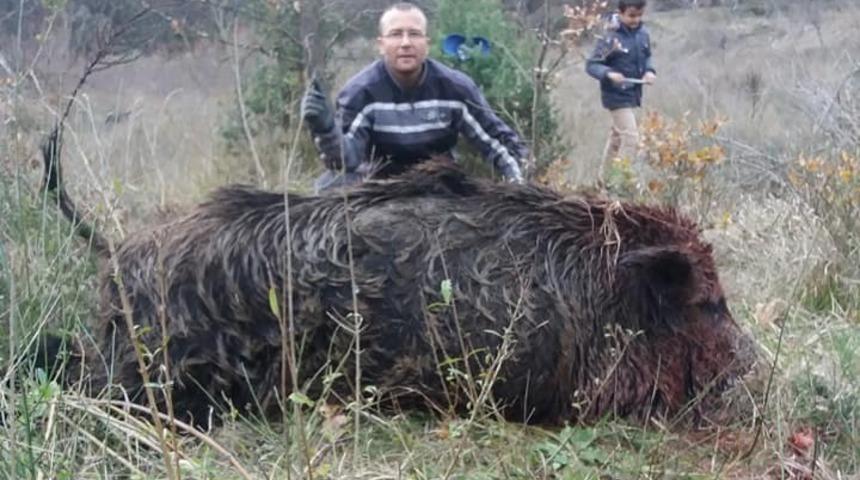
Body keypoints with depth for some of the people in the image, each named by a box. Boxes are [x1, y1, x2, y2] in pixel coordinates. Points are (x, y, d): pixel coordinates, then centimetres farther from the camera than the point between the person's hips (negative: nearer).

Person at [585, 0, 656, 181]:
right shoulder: (611, 37, -20)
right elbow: (591, 65, -17)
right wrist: (609, 74, -34)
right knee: (631, 137, -14)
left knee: (617, 136, 21)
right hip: (617, 95, -8)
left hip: (633, 93, 8)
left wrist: (650, 71, -4)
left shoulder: (642, 34, -1)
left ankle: (604, 178, 37)